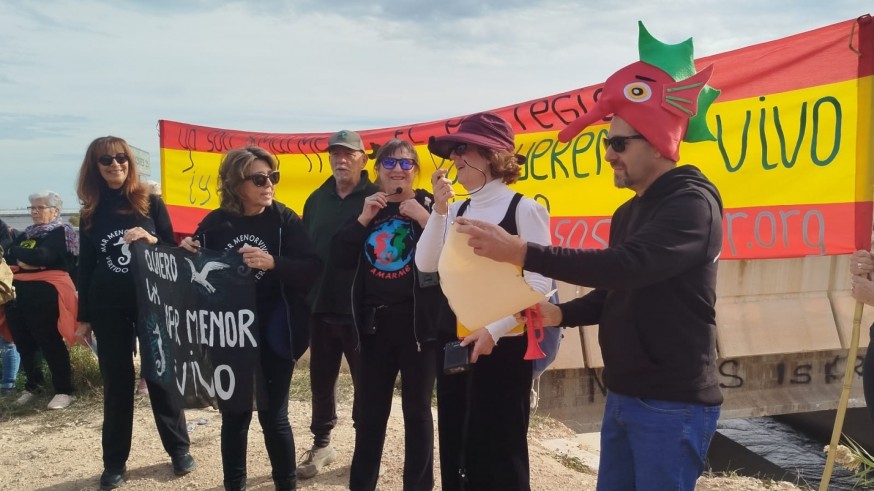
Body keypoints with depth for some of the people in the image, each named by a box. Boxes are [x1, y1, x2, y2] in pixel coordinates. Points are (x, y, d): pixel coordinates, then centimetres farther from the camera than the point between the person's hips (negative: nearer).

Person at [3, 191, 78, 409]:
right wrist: (27, 260, -11)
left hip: (46, 293, -7)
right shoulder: (26, 234, 21)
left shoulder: (61, 232, -2)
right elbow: (8, 258, 8)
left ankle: (64, 391, 3)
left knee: (50, 342, -5)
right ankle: (33, 385, 29)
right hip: (19, 292, 7)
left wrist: (17, 254, -3)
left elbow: (42, 256, -18)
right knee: (23, 343, 11)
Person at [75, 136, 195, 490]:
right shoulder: (91, 213, 6)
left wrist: (152, 240, -20)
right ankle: (114, 462, 17)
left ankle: (179, 450, 18)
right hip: (108, 308, 2)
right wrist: (84, 317, 8)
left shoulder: (150, 203, 0)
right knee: (116, 383, 7)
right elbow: (86, 267, 9)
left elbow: (174, 251, 1)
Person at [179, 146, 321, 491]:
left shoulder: (284, 219, -5)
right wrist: (187, 254, -10)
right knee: (233, 416, 12)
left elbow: (312, 268, -12)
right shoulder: (214, 224, 0)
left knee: (273, 416, 6)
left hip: (274, 335, -2)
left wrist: (273, 262, -27)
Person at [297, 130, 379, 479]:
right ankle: (321, 443, 30)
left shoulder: (376, 198, -5)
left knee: (365, 381, 8)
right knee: (321, 379, 14)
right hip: (321, 307, 4)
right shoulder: (317, 199, 10)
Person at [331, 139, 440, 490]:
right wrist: (363, 218, -8)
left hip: (418, 321, -3)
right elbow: (339, 258, 0)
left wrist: (425, 219, -20)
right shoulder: (366, 207, 10)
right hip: (375, 322, 3)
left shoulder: (429, 205, -1)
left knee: (416, 408, 7)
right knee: (370, 409, 11)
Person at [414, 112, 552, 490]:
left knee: (499, 452, 5)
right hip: (452, 341, 6)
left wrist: (493, 330, -21)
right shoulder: (457, 210, 8)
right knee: (455, 448, 16)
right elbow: (426, 264, -2)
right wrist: (439, 210, -9)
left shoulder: (524, 209, -10)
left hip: (502, 346, -6)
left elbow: (539, 285, -15)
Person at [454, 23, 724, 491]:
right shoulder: (628, 212, 14)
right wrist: (560, 314, -2)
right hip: (623, 396, 9)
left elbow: (626, 267, -31)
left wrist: (522, 252, -32)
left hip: (674, 404, -8)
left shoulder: (691, 204, -16)